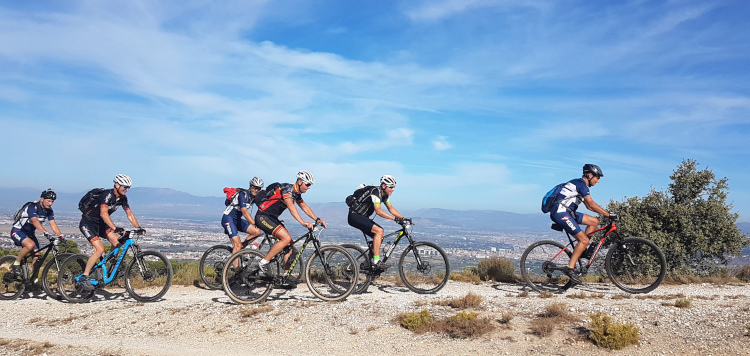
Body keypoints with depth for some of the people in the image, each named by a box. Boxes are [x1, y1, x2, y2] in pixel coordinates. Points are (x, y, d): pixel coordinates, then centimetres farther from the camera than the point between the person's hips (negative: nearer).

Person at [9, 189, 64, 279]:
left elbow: (53, 224, -10)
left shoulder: (49, 211, -3)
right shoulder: (33, 206, -25)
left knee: (37, 256, -4)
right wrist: (45, 232, -53)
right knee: (30, 245, -35)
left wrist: (61, 236, -25)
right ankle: (16, 263, -13)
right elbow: (35, 221, -40)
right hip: (18, 231, -7)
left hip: (30, 233, 7)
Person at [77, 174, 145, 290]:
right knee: (100, 249, -20)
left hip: (100, 224, 7)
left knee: (117, 241, -12)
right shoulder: (107, 195, -27)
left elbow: (130, 214, -2)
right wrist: (115, 228, -50)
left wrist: (138, 227, -15)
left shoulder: (123, 198, -3)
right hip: (87, 223, -7)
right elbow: (103, 213, -39)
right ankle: (84, 278, -8)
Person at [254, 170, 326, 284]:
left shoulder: (296, 193, 9)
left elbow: (304, 206, 18)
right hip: (263, 217, -10)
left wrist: (317, 219, 6)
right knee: (286, 238, -23)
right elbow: (291, 207, -36)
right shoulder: (287, 189, -21)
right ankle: (264, 263, -13)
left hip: (272, 218, 10)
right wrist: (303, 222, -47)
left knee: (289, 243, 3)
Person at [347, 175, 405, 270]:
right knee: (379, 231, -23)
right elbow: (378, 211, -30)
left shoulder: (385, 195, 8)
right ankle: (376, 262, -24)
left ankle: (371, 261, 7)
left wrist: (403, 218, 4)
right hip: (355, 216, -10)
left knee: (379, 236, 1)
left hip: (362, 217, 10)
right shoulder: (375, 191, -22)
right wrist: (395, 219, -32)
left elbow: (391, 208, 15)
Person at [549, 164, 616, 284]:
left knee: (594, 221, 9)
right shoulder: (581, 183, -10)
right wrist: (608, 214, -16)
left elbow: (589, 206, 25)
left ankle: (580, 249, 10)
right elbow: (591, 204, -19)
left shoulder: (581, 184, 21)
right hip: (561, 213, -10)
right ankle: (570, 268, -11)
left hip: (566, 212, 10)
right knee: (584, 240, -12)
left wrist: (605, 212, 17)